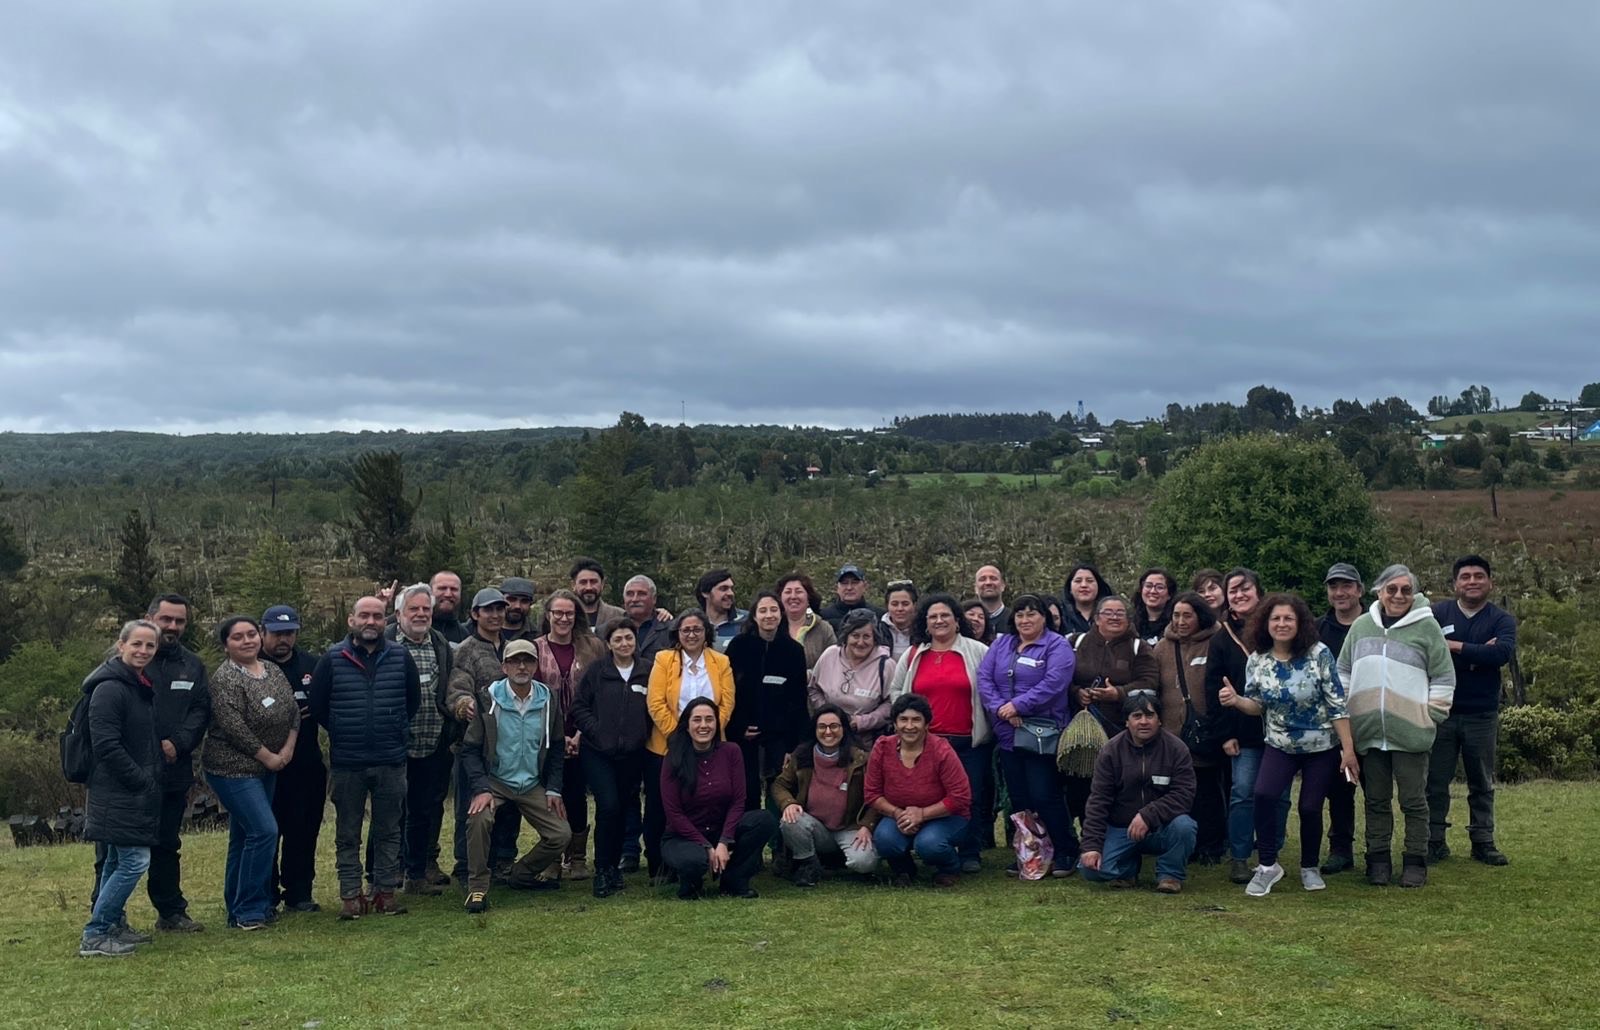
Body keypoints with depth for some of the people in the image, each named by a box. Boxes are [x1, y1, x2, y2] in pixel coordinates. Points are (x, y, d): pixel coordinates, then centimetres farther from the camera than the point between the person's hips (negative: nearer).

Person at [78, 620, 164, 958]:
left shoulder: (141, 687, 13)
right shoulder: (110, 689, -16)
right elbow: (106, 745, -21)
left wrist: (153, 777, 12)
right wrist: (142, 779, -17)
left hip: (138, 792, 9)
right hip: (117, 795, -9)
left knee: (118, 862, 16)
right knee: (135, 861, -11)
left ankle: (113, 925, 25)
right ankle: (93, 937, -4)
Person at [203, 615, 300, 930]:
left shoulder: (273, 671, 8)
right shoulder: (225, 679, -16)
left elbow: (293, 711, 10)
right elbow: (233, 727, -20)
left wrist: (288, 749, -3)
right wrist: (268, 756, -13)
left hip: (268, 767, 8)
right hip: (233, 768, -8)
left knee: (244, 836, 12)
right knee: (264, 830, -13)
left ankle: (238, 909, 19)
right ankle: (249, 910, -4)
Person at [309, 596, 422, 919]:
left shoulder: (400, 657, 1)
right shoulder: (333, 659, -2)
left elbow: (414, 700, 12)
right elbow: (317, 706, 3)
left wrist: (395, 730, 9)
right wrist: (342, 735, 6)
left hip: (391, 762, 1)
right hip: (347, 763, -1)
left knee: (388, 831, 8)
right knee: (347, 834, 6)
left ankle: (386, 891, 16)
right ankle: (350, 895, 14)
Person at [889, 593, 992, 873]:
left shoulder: (977, 651, 3)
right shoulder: (913, 655, 11)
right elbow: (896, 691, 18)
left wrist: (992, 723, -3)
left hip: (970, 743, -2)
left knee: (970, 798, 2)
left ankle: (970, 854, 13)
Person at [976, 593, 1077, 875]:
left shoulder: (1057, 646, -3)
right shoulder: (1001, 645, 14)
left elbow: (1053, 683, -17)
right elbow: (983, 678, 4)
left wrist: (1018, 705, -18)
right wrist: (999, 708, -12)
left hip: (1044, 735, -6)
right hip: (1008, 734, 6)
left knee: (1044, 797, -7)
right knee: (1018, 798, 10)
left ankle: (1067, 852, 8)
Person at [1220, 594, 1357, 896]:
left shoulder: (1319, 654, -15)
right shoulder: (1257, 660, -6)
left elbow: (1337, 704, -13)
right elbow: (1258, 706, 2)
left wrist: (1348, 748, -14)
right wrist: (1236, 701, -20)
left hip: (1322, 746, -1)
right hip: (1280, 745, 2)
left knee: (1310, 807, 1)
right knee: (1263, 795, -21)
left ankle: (1309, 868, 27)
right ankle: (1268, 865, -5)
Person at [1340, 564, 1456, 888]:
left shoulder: (1426, 627, -2)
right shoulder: (1361, 626, 9)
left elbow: (1444, 677, 1)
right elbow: (1344, 672, 17)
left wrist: (1431, 716, -3)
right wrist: (1345, 713, 12)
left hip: (1411, 733, -3)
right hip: (1369, 732, 3)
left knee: (1414, 801, 3)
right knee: (1376, 800, 11)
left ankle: (1415, 862, 12)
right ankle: (1378, 860, 19)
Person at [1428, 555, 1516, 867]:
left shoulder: (1502, 620, 1)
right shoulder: (1437, 614, 0)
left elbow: (1503, 652, -19)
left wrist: (1455, 647, -17)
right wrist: (1477, 655, -18)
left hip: (1482, 715, 1)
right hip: (1441, 712, -1)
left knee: (1482, 783, 11)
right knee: (1435, 781, 4)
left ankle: (1483, 842, 20)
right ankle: (1435, 842, 12)